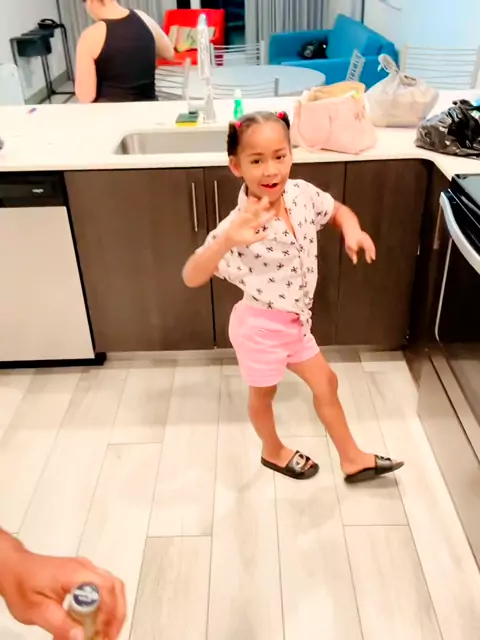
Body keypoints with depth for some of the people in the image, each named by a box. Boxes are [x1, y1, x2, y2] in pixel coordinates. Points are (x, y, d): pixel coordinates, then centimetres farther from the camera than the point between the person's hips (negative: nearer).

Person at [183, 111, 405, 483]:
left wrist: (352, 230, -14)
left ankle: (352, 459, 43)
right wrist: (227, 240, -55)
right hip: (259, 326, -7)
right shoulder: (241, 224, -30)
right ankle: (274, 452, 50)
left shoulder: (302, 195, -12)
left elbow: (338, 211, 9)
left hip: (293, 320, 7)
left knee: (326, 383, 20)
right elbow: (192, 278, -37)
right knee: (264, 395, 19)